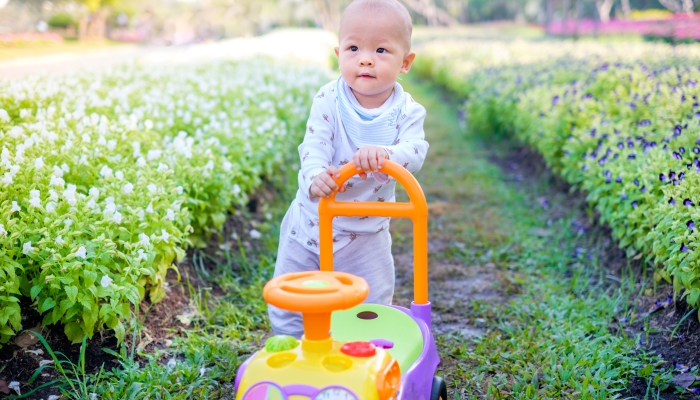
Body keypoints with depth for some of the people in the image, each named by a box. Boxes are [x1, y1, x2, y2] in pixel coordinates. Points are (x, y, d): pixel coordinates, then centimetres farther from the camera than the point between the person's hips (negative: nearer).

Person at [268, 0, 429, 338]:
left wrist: (385, 155, -48)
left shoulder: (407, 111, -11)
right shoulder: (328, 100, -12)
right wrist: (315, 176, -43)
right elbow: (314, 146, -21)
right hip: (311, 224, 1)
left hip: (366, 236, 0)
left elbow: (414, 153, -26)